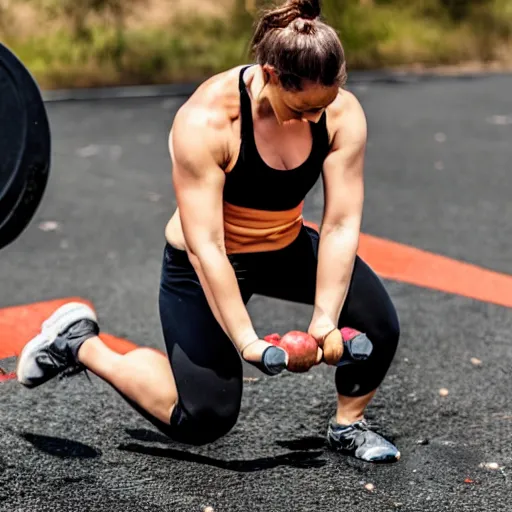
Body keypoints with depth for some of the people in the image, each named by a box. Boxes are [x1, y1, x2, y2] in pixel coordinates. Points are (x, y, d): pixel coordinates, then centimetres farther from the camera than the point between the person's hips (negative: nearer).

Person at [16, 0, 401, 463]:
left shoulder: (342, 114, -19)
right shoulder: (206, 121, -32)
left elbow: (341, 224, -19)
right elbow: (206, 247, -32)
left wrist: (325, 319, -26)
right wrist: (245, 340, -32)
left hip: (288, 249, 5)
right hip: (204, 266, -4)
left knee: (379, 323, -17)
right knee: (202, 420, -4)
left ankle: (348, 425, 11)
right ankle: (80, 344, 15)